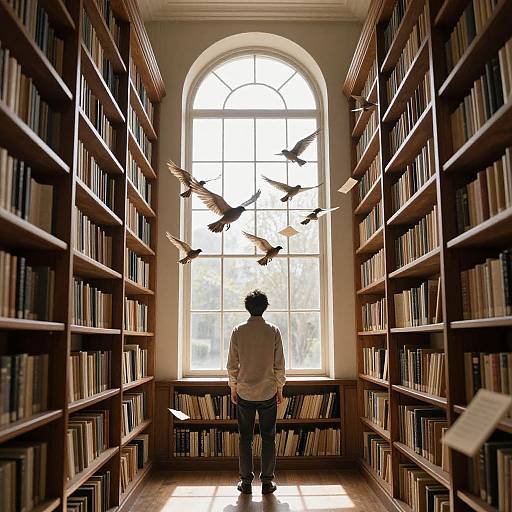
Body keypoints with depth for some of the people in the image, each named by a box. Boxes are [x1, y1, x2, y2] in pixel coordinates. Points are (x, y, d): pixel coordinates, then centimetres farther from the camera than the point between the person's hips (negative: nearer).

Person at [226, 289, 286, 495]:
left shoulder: (238, 331, -5)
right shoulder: (273, 331, -5)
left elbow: (232, 365, -2)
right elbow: (279, 365, -3)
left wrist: (233, 389, 10)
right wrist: (279, 389, 9)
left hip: (244, 393, 0)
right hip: (268, 392, 0)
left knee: (245, 438, 10)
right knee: (268, 438, 10)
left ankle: (246, 482, 16)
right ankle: (267, 482, 15)